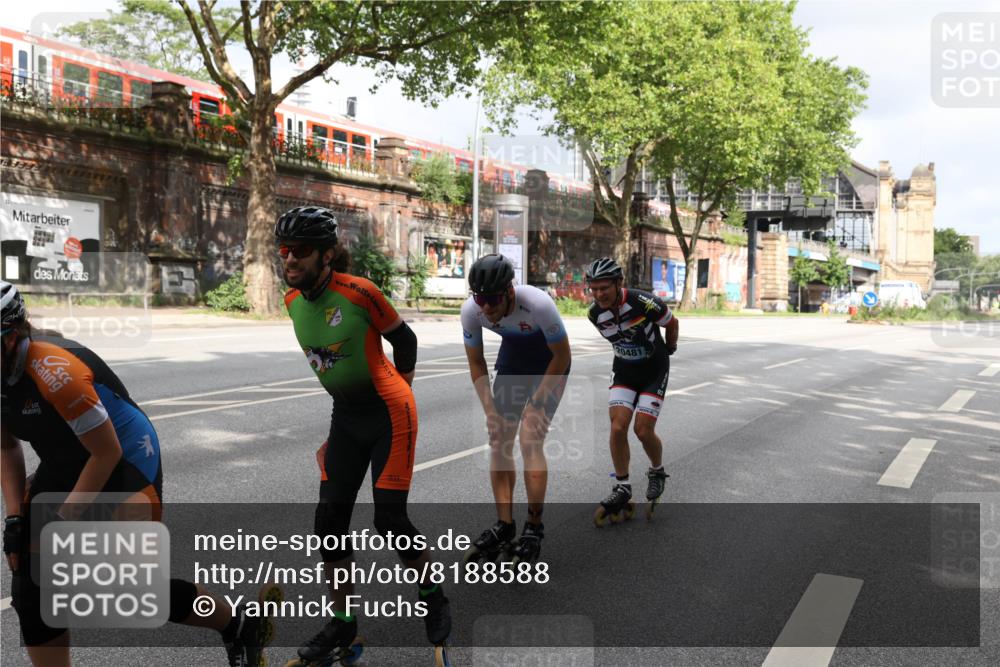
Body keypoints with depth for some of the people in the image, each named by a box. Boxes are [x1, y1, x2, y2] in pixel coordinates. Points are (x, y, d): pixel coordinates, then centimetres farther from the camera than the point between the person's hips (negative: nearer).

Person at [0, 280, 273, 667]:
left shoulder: (54, 372, -31)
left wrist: (63, 521, -14)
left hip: (125, 462, -8)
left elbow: (107, 452, -23)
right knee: (31, 589, 3)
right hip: (62, 466, 8)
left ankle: (241, 628, 15)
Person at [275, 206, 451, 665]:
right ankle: (342, 623, 20)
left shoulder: (359, 292, -21)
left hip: (388, 413, -6)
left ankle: (434, 599, 23)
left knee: (390, 521, -4)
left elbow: (404, 339, -6)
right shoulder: (292, 300, -1)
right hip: (346, 416, 6)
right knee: (329, 519, 3)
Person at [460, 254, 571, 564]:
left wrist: (536, 404, -20)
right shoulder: (471, 310, -25)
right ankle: (504, 526, 10)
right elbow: (476, 362, -8)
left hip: (549, 364, -4)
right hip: (512, 358, 4)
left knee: (529, 440, -15)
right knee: (499, 441, -2)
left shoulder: (538, 304, -37)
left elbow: (561, 357, -21)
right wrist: (490, 410, -13)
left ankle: (534, 529, -1)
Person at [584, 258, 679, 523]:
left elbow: (672, 323, -5)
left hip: (654, 369, -3)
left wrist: (668, 350, 10)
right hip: (624, 370, 4)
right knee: (618, 427, -11)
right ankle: (622, 489, 4)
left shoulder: (645, 303, -27)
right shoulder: (595, 314, -13)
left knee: (643, 430, -10)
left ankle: (657, 472, 21)